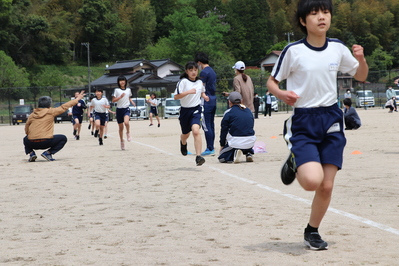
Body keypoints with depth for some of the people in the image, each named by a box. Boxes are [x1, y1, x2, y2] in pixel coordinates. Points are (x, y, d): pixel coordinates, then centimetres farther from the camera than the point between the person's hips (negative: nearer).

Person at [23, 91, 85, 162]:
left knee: (25, 139, 37)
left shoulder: (32, 115, 12)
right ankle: (48, 153, 3)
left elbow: (26, 131, 16)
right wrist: (77, 99, 21)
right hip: (46, 142, -3)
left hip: (32, 143, 3)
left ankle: (31, 153, 8)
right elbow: (63, 107, 11)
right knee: (63, 138, 17)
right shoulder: (51, 112, 2)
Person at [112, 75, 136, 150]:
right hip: (119, 109, 0)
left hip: (126, 109, 0)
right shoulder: (116, 90, -1)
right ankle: (122, 141, 24)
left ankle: (128, 133, 0)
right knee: (120, 127, 7)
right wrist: (120, 97, -18)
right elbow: (113, 100, -5)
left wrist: (132, 101, 4)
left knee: (126, 122, -29)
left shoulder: (128, 90, 8)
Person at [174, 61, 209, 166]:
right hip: (185, 110, -1)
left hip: (196, 110, 1)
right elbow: (176, 96, -18)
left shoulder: (200, 82, 5)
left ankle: (198, 156, -25)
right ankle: (183, 143, 56)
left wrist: (204, 96, 6)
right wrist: (188, 92, -27)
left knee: (196, 131, -23)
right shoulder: (183, 81, -10)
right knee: (186, 134, 17)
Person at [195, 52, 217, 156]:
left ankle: (209, 149, -8)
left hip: (206, 101, -9)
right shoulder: (212, 71, 16)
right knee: (211, 125, 11)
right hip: (213, 100, 9)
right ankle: (212, 148, 13)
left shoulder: (204, 72, -12)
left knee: (206, 126, -7)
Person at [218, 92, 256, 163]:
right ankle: (249, 153, 11)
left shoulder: (228, 112, -2)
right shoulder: (248, 111, 13)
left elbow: (224, 130, 2)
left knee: (221, 158, 13)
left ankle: (235, 153, -14)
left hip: (235, 143, -4)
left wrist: (222, 145, 15)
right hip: (250, 142, 4)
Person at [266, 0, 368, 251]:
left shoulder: (338, 48, 3)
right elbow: (271, 82, 1)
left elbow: (361, 76, 15)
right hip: (303, 122, -3)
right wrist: (282, 94, -20)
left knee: (327, 186, 1)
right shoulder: (293, 51, -8)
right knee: (312, 181, -21)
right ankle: (294, 162, 14)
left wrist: (361, 59, -6)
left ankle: (312, 232, 24)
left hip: (331, 119, 4)